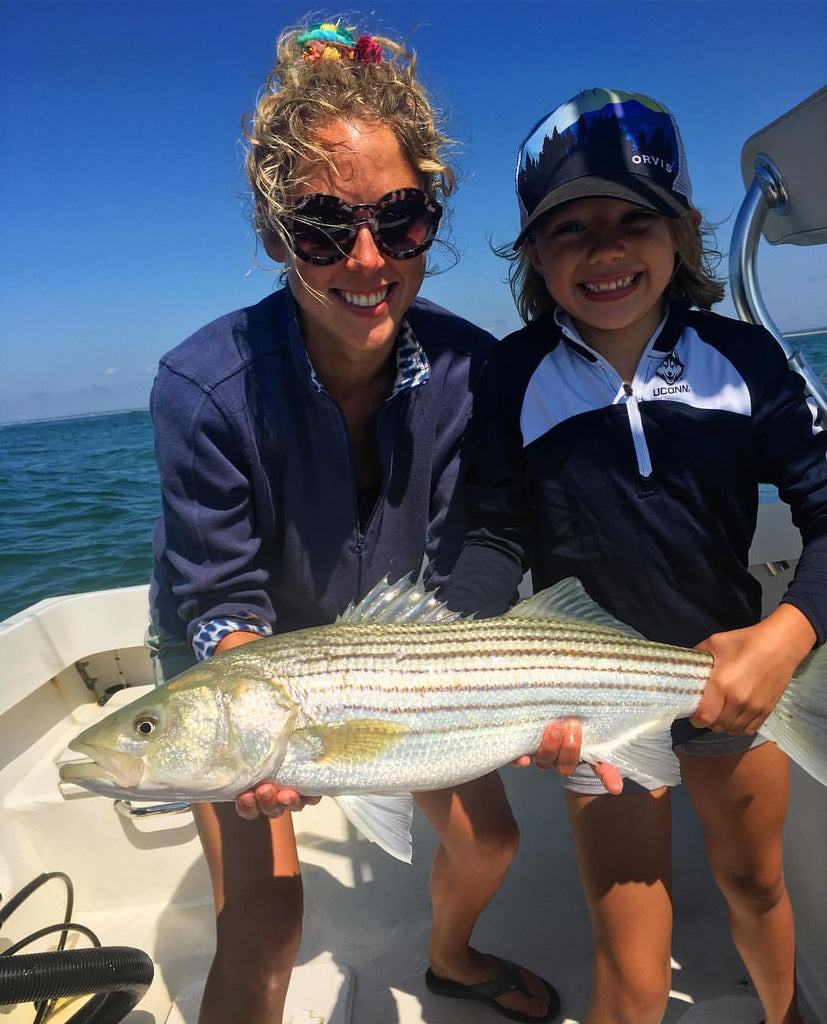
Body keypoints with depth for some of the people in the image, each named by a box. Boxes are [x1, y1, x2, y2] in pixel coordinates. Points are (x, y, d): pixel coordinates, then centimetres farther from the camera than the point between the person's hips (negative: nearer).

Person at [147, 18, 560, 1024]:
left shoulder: (467, 369, -22)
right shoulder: (205, 388, -31)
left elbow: (461, 577, -18)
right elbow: (223, 600, -24)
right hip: (237, 661, -3)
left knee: (486, 839, 13)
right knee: (262, 928, -9)